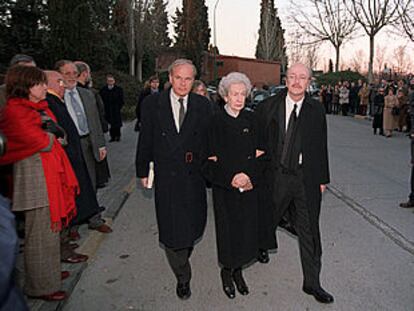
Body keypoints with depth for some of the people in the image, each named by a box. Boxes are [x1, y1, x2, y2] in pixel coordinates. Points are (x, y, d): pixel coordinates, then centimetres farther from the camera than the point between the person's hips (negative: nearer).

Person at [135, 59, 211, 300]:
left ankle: (184, 251, 47)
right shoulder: (152, 104, -1)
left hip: (194, 176, 2)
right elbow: (145, 140, 2)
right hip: (166, 177, -1)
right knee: (171, 229, 2)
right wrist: (143, 171, 4)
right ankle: (183, 277, 22)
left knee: (195, 225, 13)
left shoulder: (203, 105, 2)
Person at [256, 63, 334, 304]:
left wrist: (322, 178, 6)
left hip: (307, 178, 1)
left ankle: (312, 283, 21)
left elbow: (321, 145, 6)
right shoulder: (269, 107, -1)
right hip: (277, 175, 0)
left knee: (309, 231, 8)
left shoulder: (316, 110, 2)